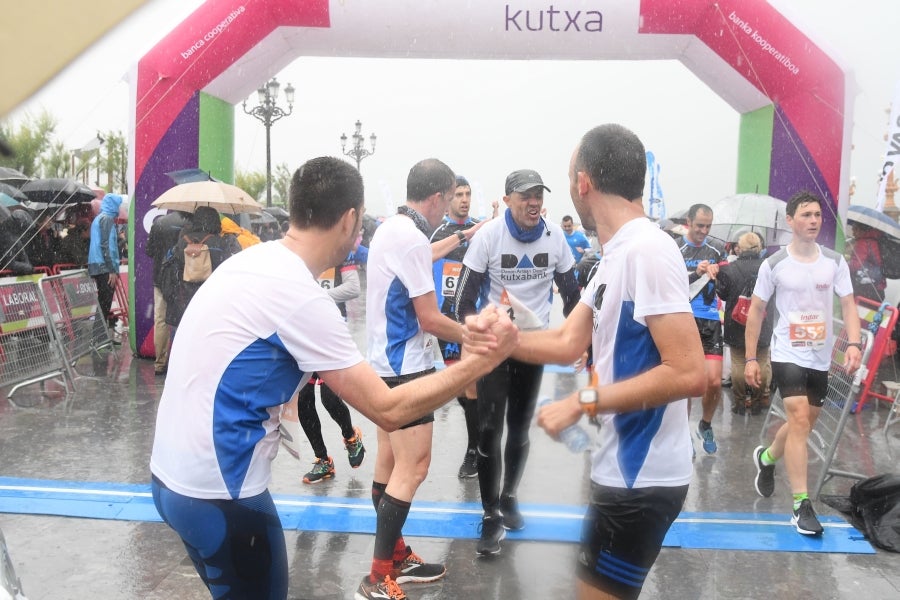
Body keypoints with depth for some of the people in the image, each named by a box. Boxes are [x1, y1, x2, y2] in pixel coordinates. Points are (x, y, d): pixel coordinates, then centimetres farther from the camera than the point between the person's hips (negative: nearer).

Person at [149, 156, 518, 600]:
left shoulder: (251, 260, 2)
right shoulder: (300, 296, -23)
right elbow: (388, 410, -20)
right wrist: (482, 361, -14)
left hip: (173, 471, 9)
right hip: (215, 490, -9)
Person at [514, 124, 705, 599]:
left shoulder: (647, 249, -22)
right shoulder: (616, 253, 8)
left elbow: (689, 374, -26)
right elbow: (567, 343, 9)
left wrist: (584, 402, -24)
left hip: (642, 475, -9)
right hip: (623, 465, 10)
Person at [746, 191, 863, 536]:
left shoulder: (835, 262, 1)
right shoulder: (774, 264, -6)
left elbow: (848, 304, 1)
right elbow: (756, 311, 0)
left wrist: (854, 344, -17)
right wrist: (751, 358, -3)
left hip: (821, 358, 4)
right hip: (788, 355, -4)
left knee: (805, 422, 15)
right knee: (800, 419, -15)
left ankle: (766, 458, 44)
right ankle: (801, 505, -10)